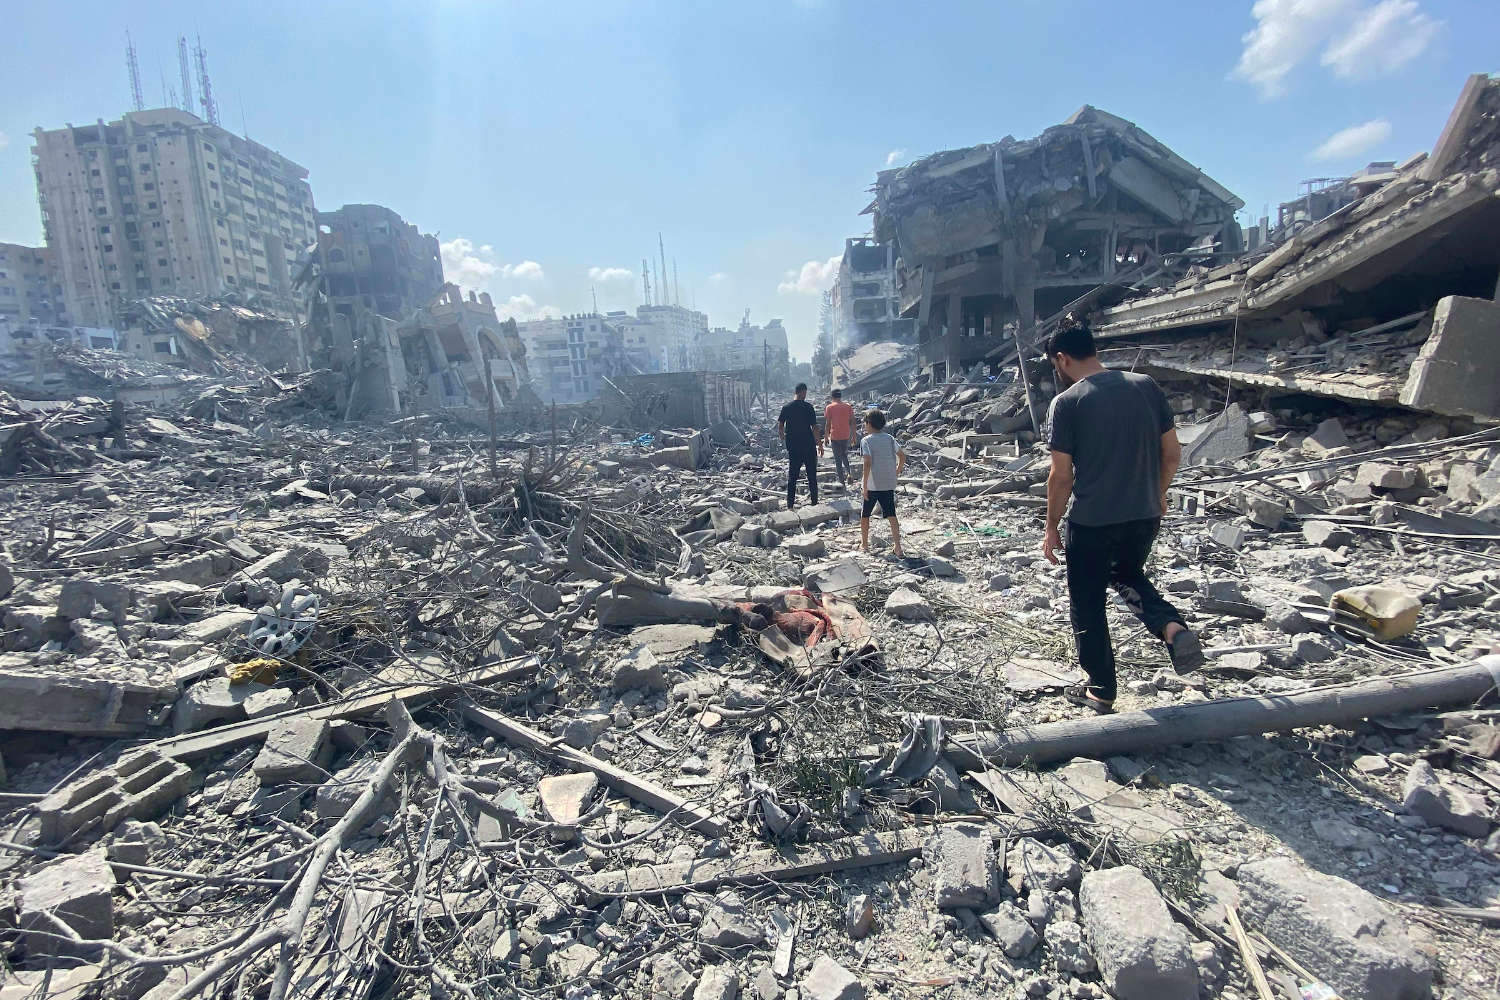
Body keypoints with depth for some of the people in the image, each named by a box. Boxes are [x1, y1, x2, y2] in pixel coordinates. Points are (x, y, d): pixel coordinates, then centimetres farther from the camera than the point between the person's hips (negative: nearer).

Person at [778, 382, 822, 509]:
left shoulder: (786, 407, 1)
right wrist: (820, 444, -2)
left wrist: (783, 441, 18)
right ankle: (814, 501, 16)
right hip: (808, 446, -3)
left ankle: (790, 505, 7)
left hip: (792, 447, 3)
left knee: (792, 476, 7)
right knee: (812, 475, 9)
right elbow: (814, 428, -11)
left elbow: (780, 426, 4)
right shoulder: (808, 407, -10)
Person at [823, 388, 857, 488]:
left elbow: (827, 424, -6)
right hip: (846, 436, 3)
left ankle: (842, 481, 4)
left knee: (838, 459, 4)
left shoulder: (829, 407, -5)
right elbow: (852, 422, 3)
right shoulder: (848, 406, 3)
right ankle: (848, 473, 3)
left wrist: (826, 437, 3)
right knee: (844, 455, 24)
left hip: (835, 437, -3)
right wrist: (853, 436, 11)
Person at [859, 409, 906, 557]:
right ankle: (897, 547, 0)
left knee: (864, 515, 14)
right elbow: (902, 456, 3)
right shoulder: (889, 438, 6)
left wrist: (865, 486, -14)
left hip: (873, 485, -4)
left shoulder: (866, 440, -8)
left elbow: (867, 463, -17)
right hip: (889, 484, 4)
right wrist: (897, 472, 16)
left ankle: (864, 544, 23)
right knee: (891, 515, 5)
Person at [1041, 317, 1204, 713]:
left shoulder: (1067, 401, -12)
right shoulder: (1146, 386, 2)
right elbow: (1172, 452, 6)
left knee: (1087, 606, 12)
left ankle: (1100, 691, 24)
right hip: (1145, 517, 6)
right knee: (1127, 575, 31)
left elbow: (1061, 476, -11)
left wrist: (1051, 529, 0)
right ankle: (1173, 626, 4)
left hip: (1092, 522, -5)